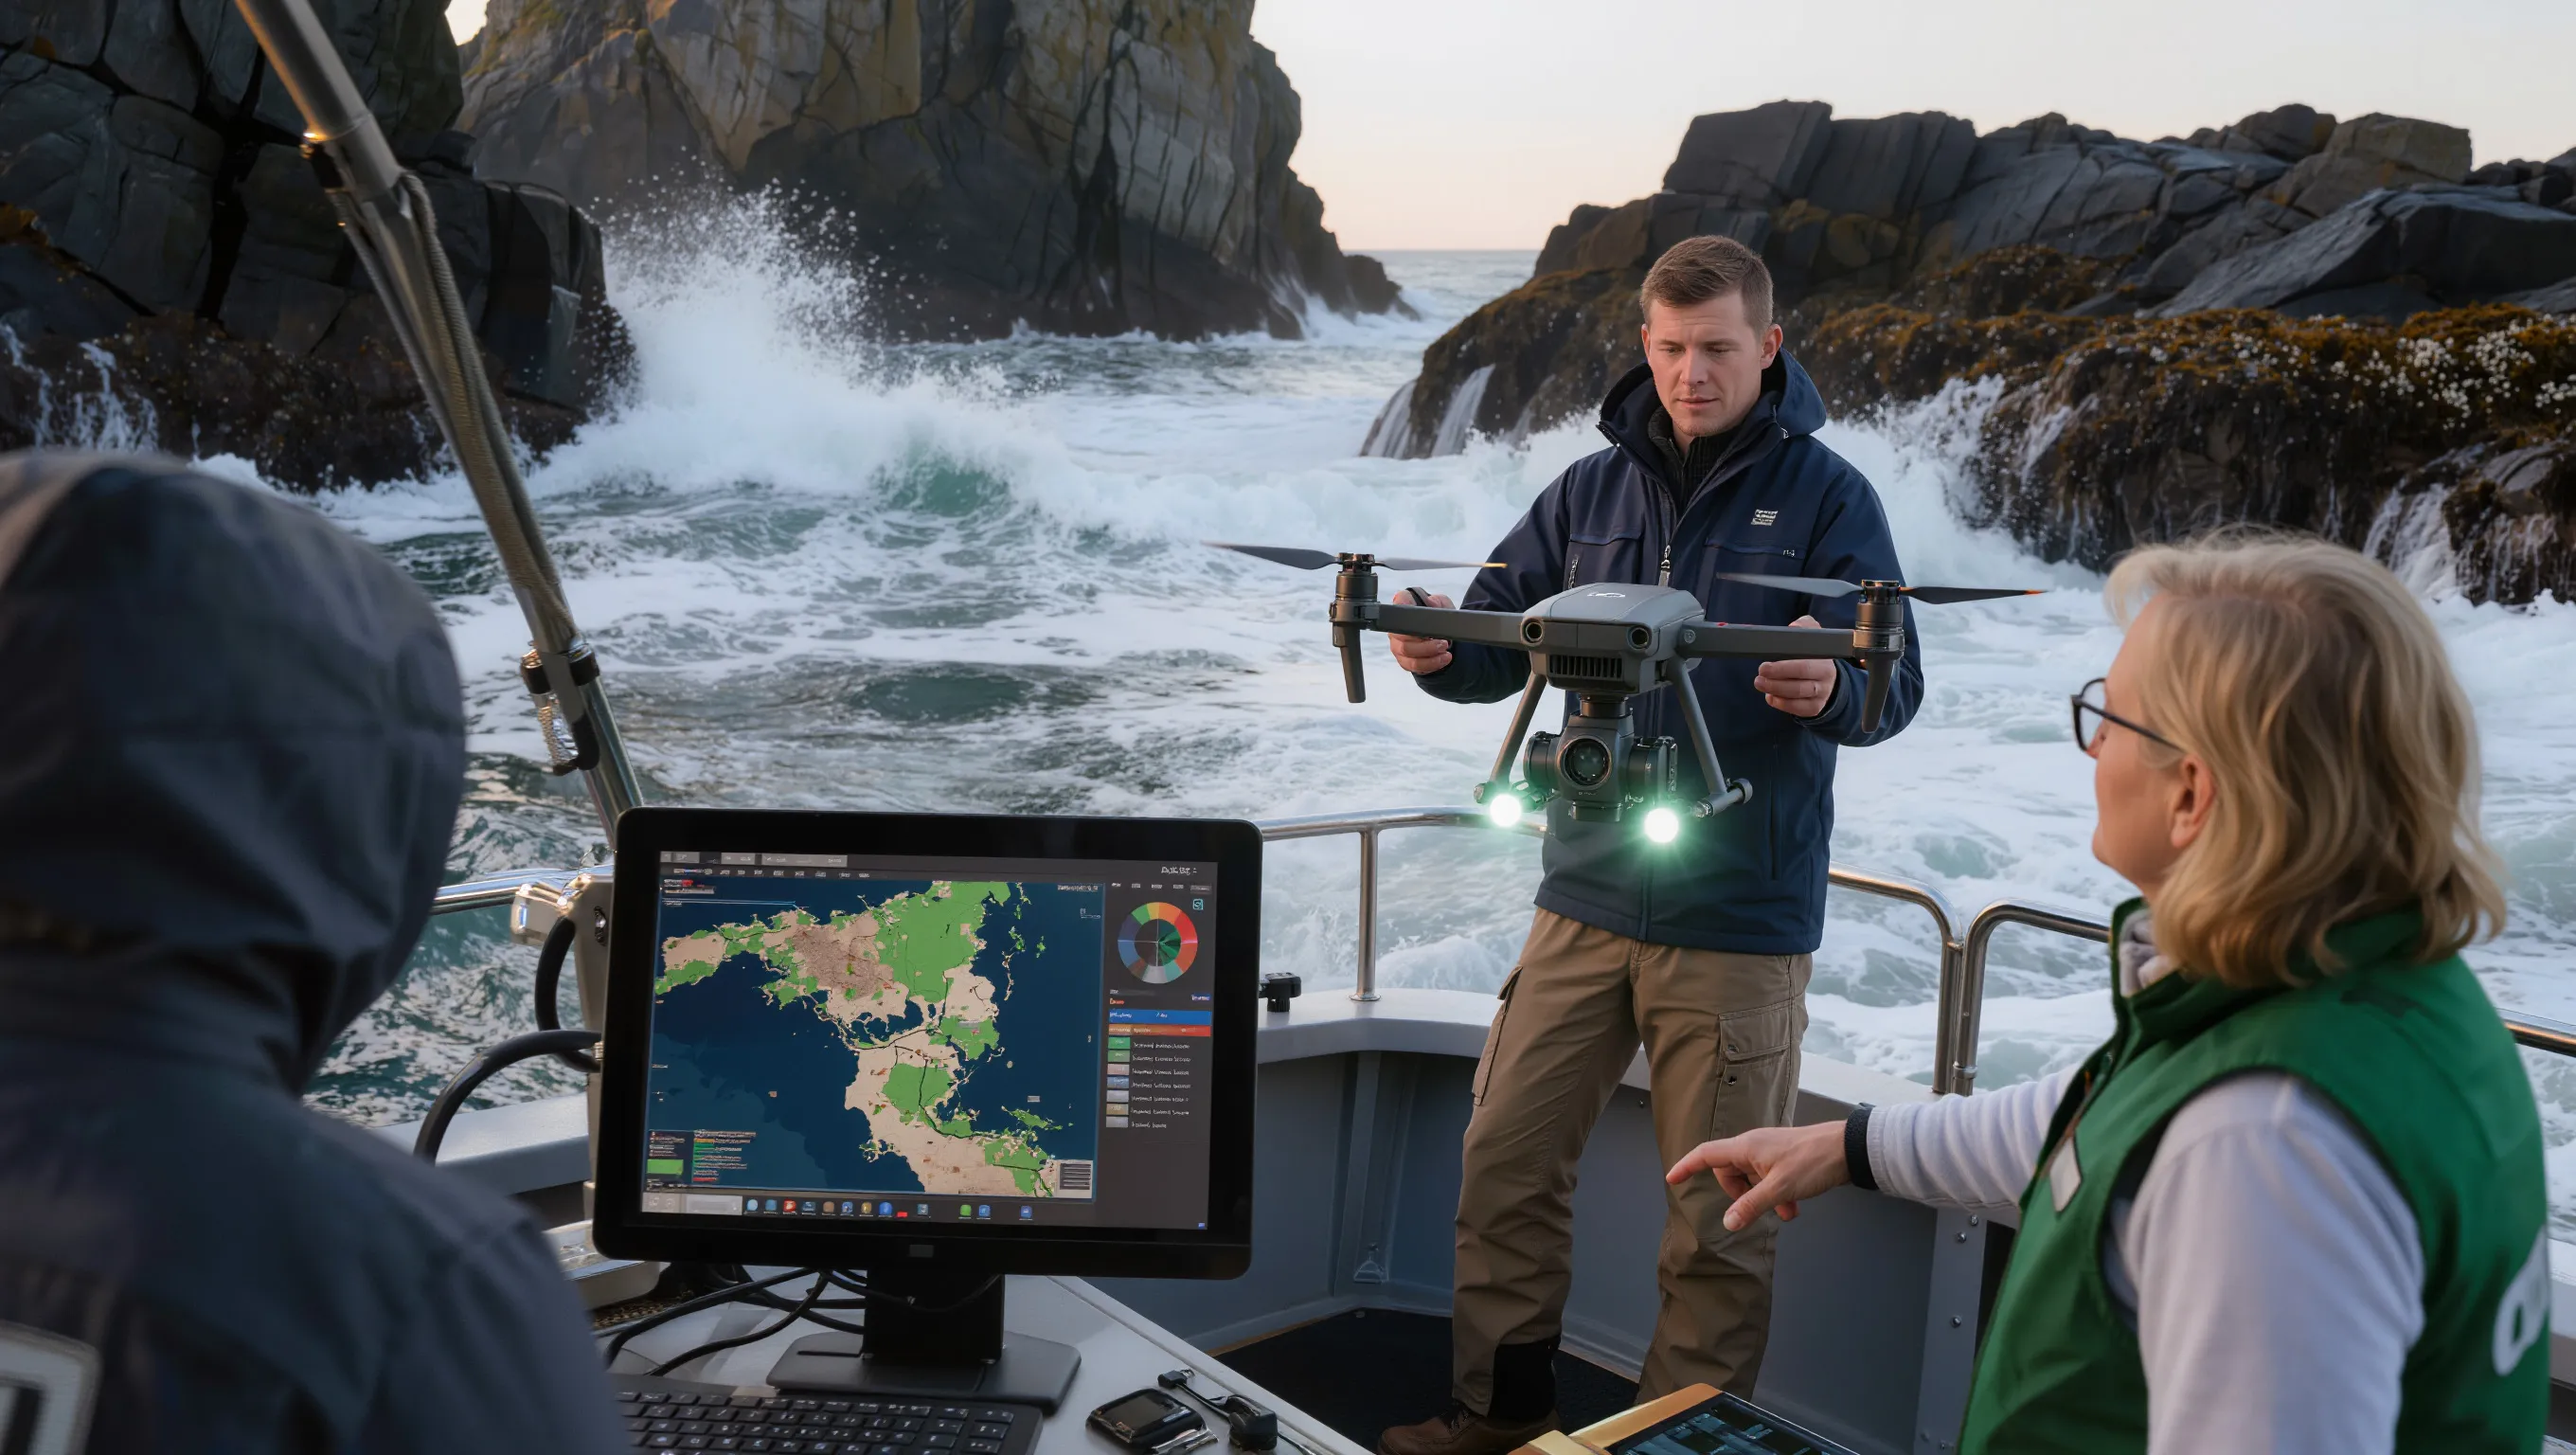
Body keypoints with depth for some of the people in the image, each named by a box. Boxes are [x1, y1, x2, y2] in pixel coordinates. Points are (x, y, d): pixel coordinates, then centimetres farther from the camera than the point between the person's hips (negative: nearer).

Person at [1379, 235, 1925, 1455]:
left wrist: (1830, 690, -34)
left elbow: (1894, 679, -10)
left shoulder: (1824, 495, -3)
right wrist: (1441, 651, -15)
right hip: (1587, 896, 4)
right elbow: (1502, 635, 9)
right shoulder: (1593, 489, 8)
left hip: (1739, 916, -4)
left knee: (1716, 1220, 5)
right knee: (1506, 1162, 9)